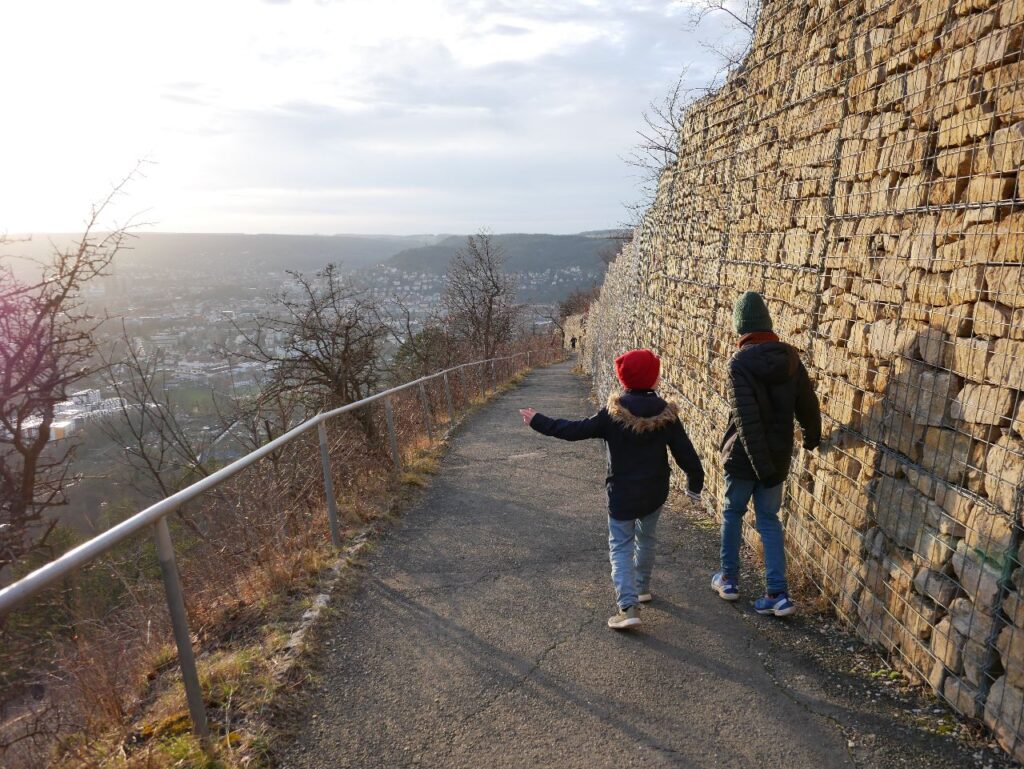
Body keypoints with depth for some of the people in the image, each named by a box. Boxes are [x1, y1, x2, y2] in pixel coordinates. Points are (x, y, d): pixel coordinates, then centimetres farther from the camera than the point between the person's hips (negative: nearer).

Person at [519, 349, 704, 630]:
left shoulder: (612, 412, -15)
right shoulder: (666, 413, -8)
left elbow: (574, 430, -12)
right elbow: (685, 452, -5)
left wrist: (538, 422, -1)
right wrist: (695, 483, 11)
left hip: (622, 494, -3)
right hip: (655, 493, 3)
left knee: (621, 547, 3)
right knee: (647, 538, 24)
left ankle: (628, 606, -9)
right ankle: (642, 588, 40)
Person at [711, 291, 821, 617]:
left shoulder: (740, 362, -17)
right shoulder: (790, 357, -1)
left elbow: (746, 418, -23)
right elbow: (807, 404, 7)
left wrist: (761, 464, -20)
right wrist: (813, 437, 26)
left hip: (743, 456, -4)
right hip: (778, 455, 4)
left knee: (732, 512, 16)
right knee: (769, 519, 13)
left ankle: (729, 579, 28)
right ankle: (778, 594, 10)